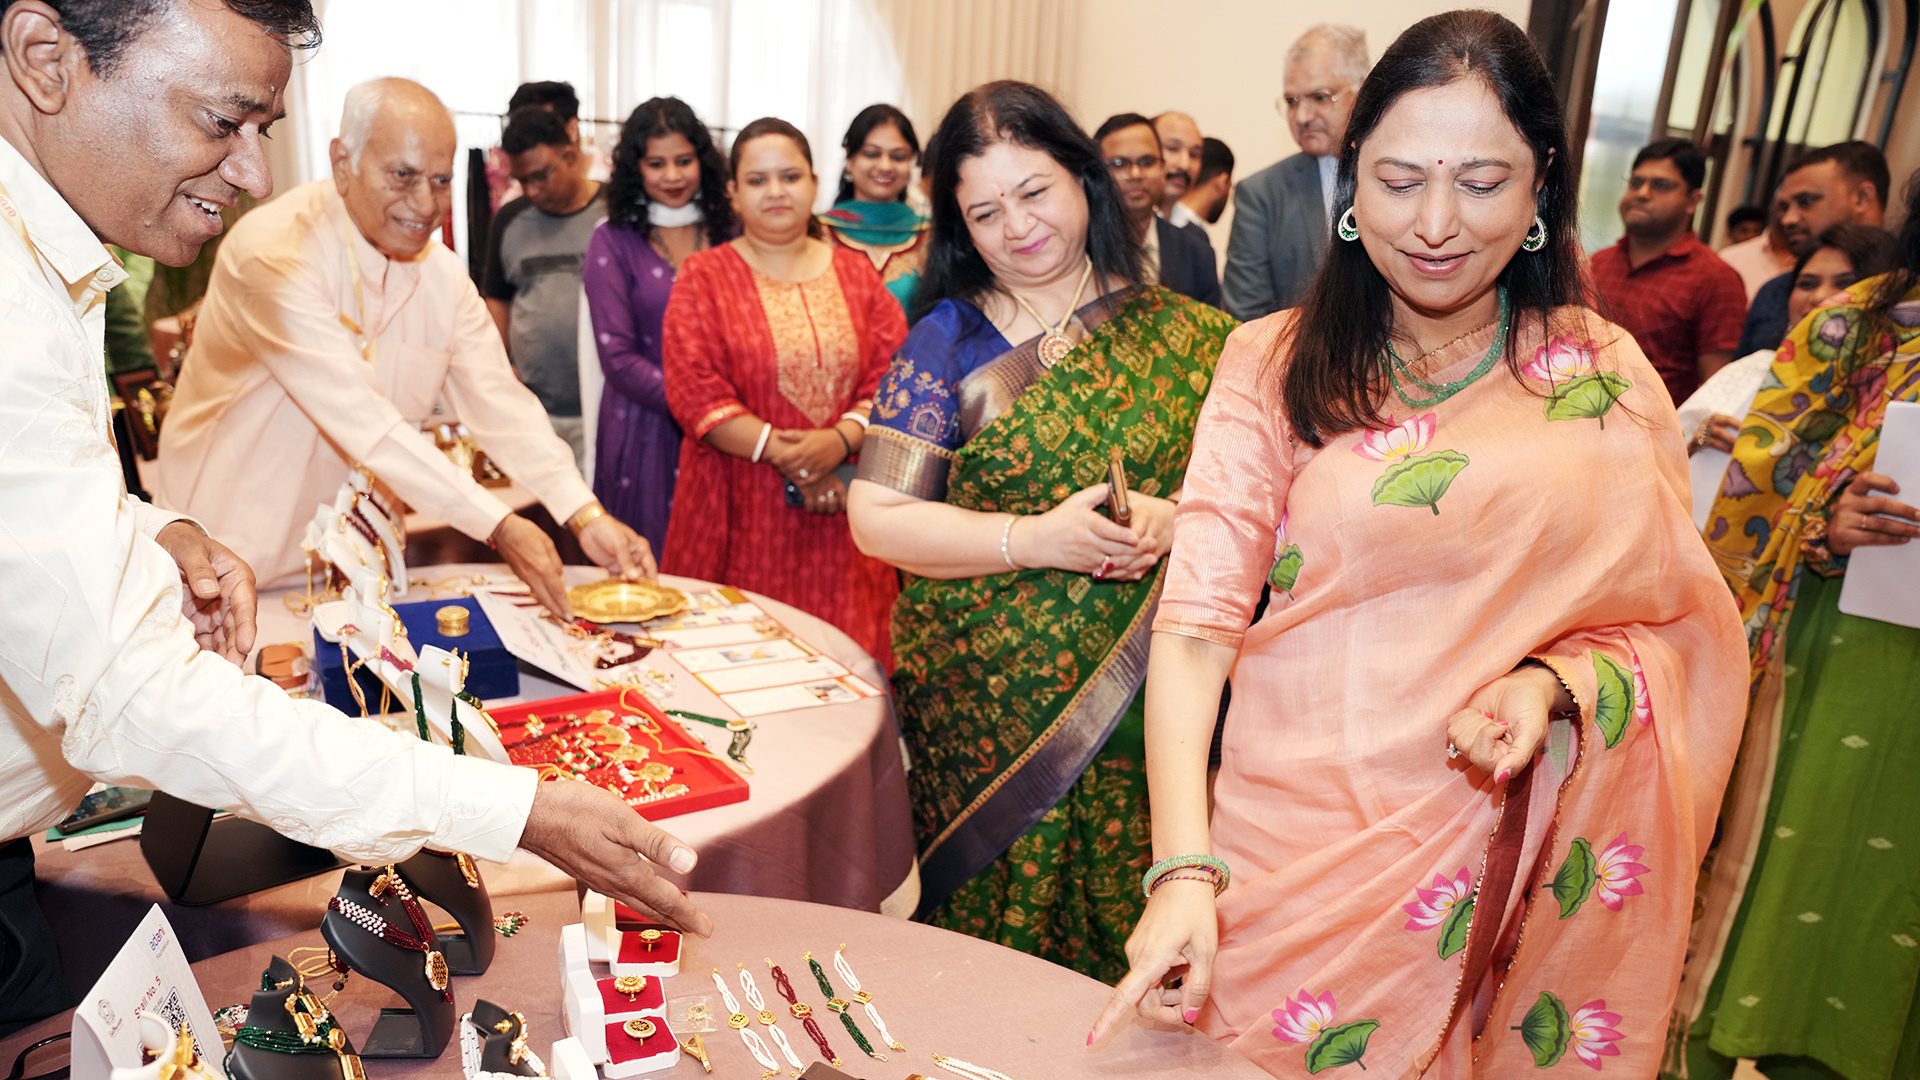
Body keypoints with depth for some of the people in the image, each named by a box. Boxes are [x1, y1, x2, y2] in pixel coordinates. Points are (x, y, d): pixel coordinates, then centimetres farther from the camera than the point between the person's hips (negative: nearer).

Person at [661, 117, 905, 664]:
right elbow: (694, 390, -6)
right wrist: (778, 450, -15)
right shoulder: (703, 276, 5)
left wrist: (840, 439, -14)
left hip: (841, 508, 2)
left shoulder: (855, 272, 13)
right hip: (741, 509, -2)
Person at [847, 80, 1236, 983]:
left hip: (1143, 703, 1)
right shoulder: (946, 343, 1)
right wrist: (1036, 541, -16)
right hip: (987, 711, -1)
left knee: (1130, 940, 8)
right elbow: (877, 520, -4)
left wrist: (1173, 518, -17)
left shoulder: (1184, 335, 5)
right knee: (995, 933, 7)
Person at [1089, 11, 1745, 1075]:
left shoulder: (1609, 377, 1)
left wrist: (1555, 684, -17)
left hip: (1518, 858, 1)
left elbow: (1677, 630, 5)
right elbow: (1196, 621, -13)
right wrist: (1183, 869, -23)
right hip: (1293, 846, -1)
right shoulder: (1272, 367, -5)